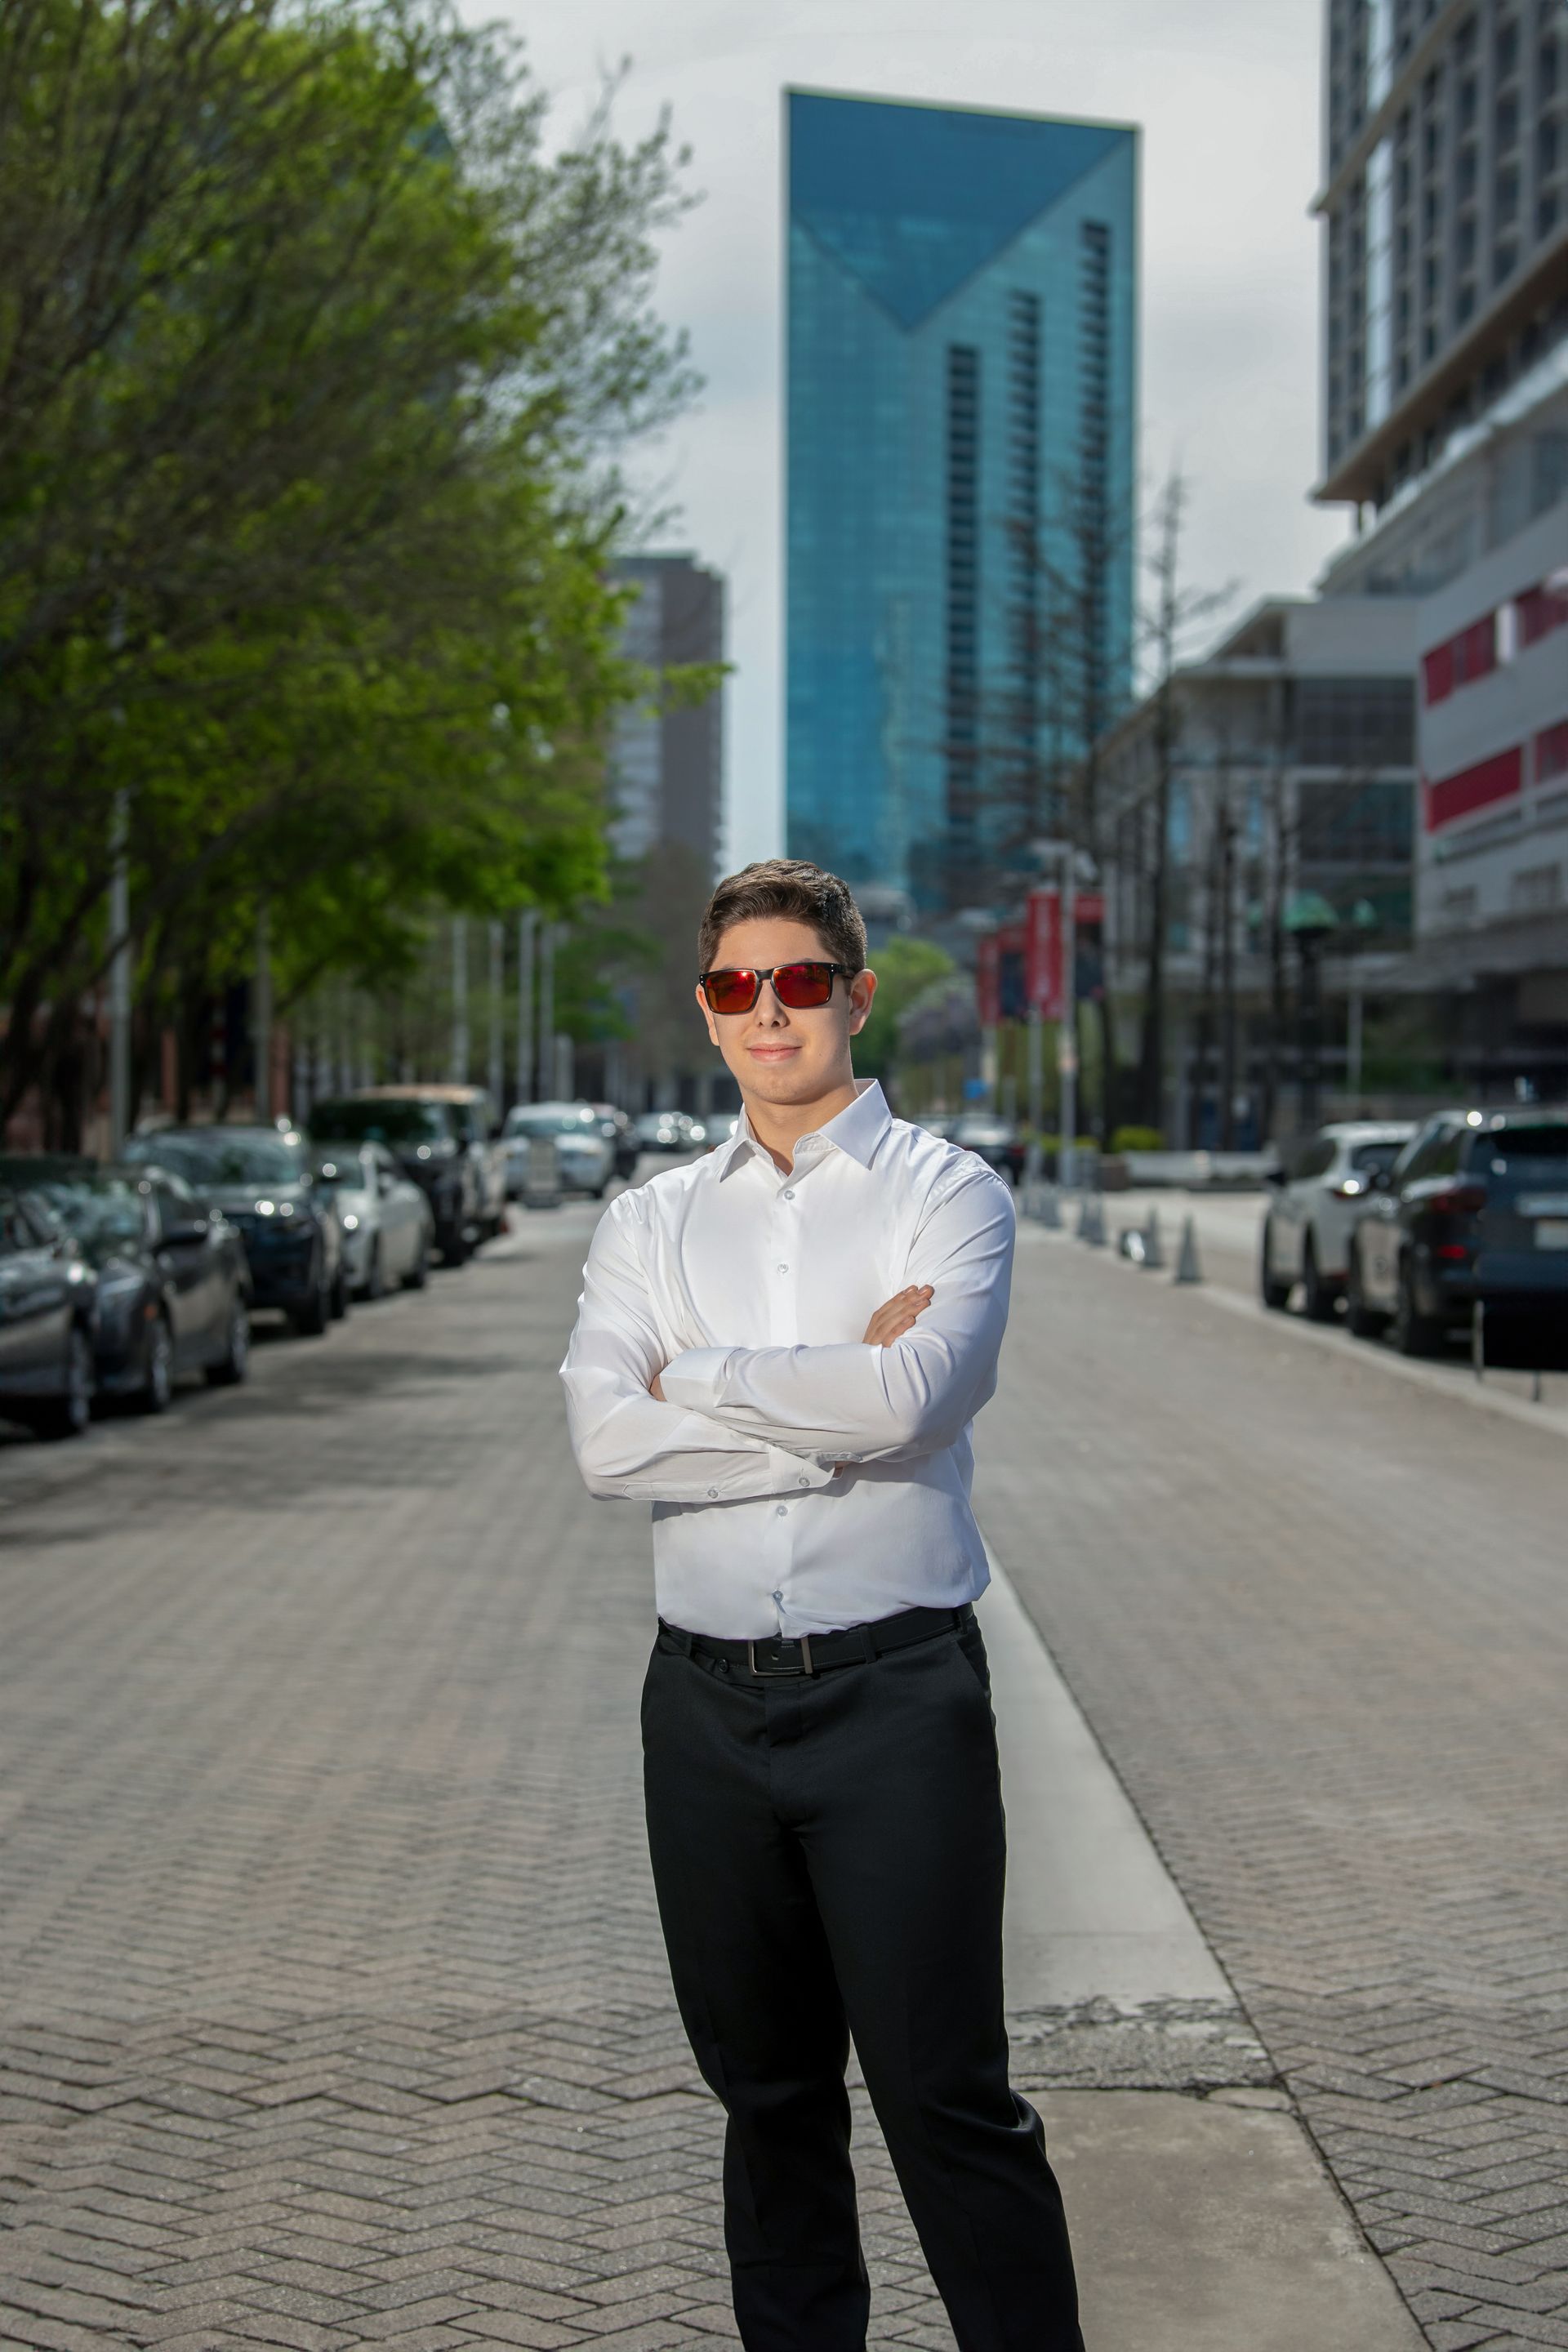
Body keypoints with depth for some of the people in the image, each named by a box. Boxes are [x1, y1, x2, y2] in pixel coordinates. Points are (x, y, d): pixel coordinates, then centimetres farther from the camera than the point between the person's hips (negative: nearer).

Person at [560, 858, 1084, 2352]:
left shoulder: (948, 1194, 0)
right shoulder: (651, 1222, 10)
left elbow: (909, 1401, -19)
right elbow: (605, 1442, -7)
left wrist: (696, 1371, -7)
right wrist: (841, 1404, -12)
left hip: (895, 1686, -4)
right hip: (710, 1699, 4)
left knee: (944, 2092, -3)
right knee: (767, 2090, 14)